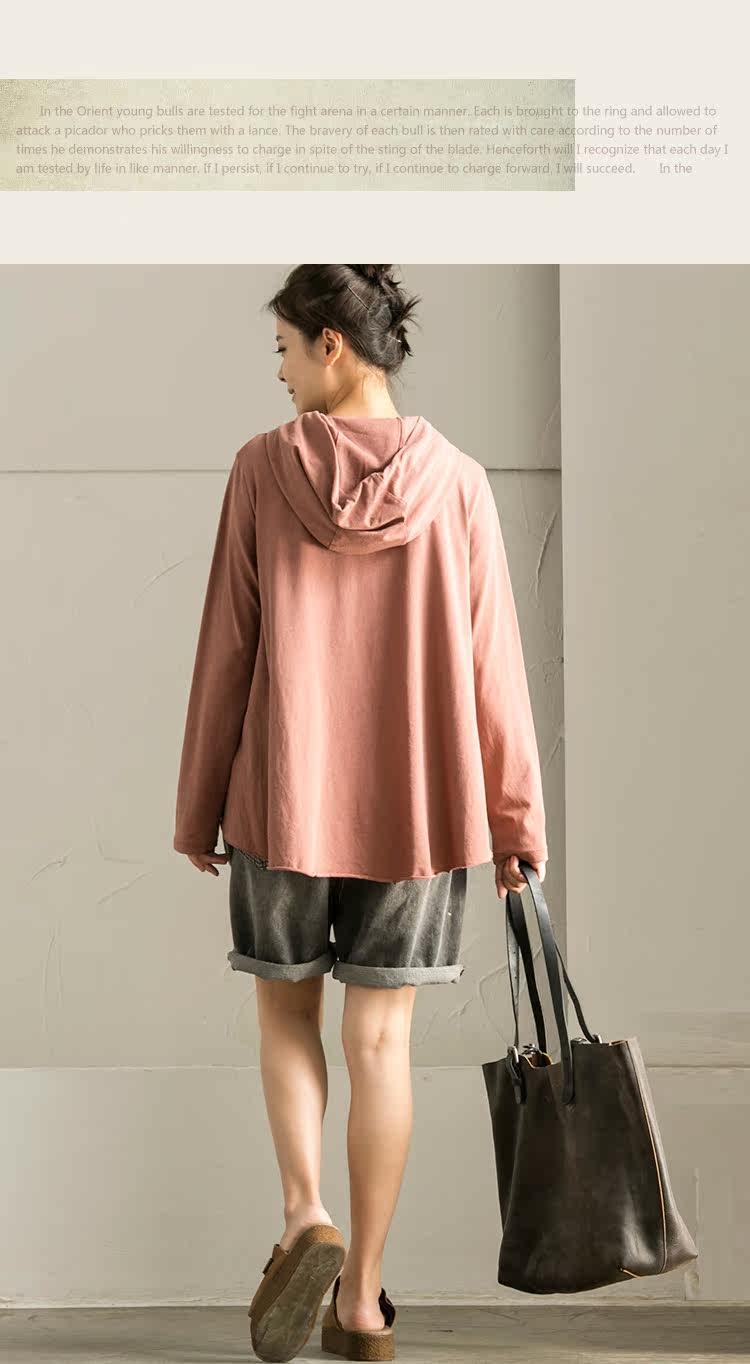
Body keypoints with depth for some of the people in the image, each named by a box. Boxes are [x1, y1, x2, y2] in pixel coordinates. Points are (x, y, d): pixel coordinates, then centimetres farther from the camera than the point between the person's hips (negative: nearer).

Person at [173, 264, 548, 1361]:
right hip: (418, 806, 1)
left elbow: (227, 652, -4)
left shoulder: (264, 469, -7)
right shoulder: (455, 481, -5)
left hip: (283, 797, -1)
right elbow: (491, 668, -3)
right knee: (381, 1038, 8)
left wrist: (199, 809, 6)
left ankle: (305, 1215, -2)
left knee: (285, 1009, 18)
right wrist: (517, 822, 5)